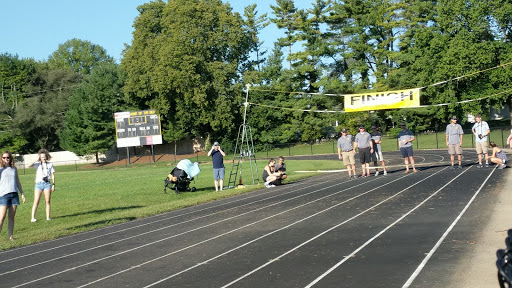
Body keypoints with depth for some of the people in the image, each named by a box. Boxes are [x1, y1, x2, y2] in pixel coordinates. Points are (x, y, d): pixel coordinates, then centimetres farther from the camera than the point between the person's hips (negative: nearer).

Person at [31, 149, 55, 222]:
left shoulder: (50, 164, 10)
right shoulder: (38, 164, 8)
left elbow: (52, 175, 10)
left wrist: (53, 184, 3)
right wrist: (36, 160, -11)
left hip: (47, 184, 1)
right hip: (39, 184, -1)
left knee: (47, 201, 0)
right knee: (36, 202, -6)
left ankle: (48, 217, 5)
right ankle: (33, 217, -5)